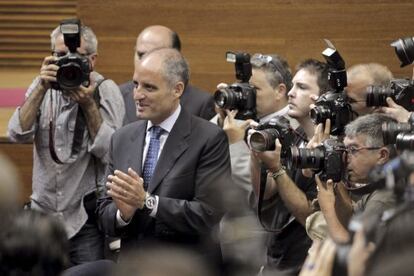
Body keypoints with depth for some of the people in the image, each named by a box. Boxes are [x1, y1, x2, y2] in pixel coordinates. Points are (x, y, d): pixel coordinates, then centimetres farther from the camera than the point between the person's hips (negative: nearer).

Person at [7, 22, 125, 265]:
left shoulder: (106, 90, -4)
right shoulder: (43, 86, 7)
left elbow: (110, 152, -14)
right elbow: (19, 134, -7)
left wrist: (88, 104, -20)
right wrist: (41, 89, -15)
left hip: (87, 218, -3)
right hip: (43, 215, 4)